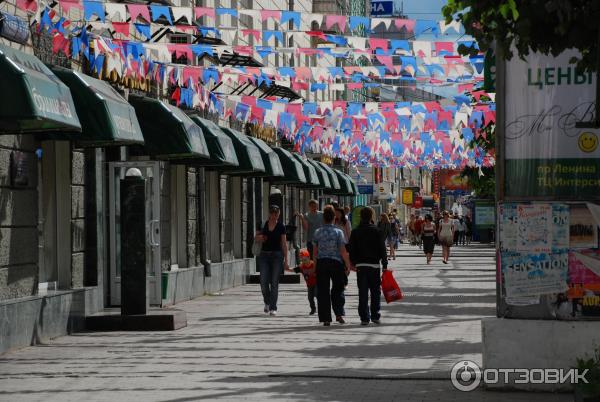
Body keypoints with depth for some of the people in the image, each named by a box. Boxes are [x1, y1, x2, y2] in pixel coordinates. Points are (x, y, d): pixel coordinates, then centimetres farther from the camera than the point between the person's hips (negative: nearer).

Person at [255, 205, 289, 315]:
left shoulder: (281, 227, 2)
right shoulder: (263, 225, 4)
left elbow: (284, 244, 3)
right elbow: (257, 238, 17)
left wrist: (286, 260, 0)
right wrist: (259, 238, -8)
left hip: (277, 255, -1)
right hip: (264, 255, 1)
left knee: (274, 282, -3)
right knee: (264, 282, -5)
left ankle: (273, 308, 2)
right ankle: (267, 302, 23)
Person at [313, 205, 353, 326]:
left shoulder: (318, 232, 0)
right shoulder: (338, 232, -6)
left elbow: (315, 251, 6)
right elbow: (343, 251, -7)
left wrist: (315, 264, 18)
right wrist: (349, 265, 2)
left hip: (321, 262, 1)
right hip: (336, 262, -1)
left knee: (323, 291, 4)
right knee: (337, 289, 13)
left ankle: (326, 318, 2)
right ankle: (339, 313, -1)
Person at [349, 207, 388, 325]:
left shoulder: (355, 232, 2)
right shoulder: (377, 231, -3)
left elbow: (352, 250, 3)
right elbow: (382, 249, -2)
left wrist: (353, 263, 13)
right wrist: (384, 265, 3)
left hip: (360, 266, 1)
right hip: (374, 264, -1)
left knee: (362, 293, 3)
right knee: (375, 291, 8)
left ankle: (364, 317, 0)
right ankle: (375, 316, 8)